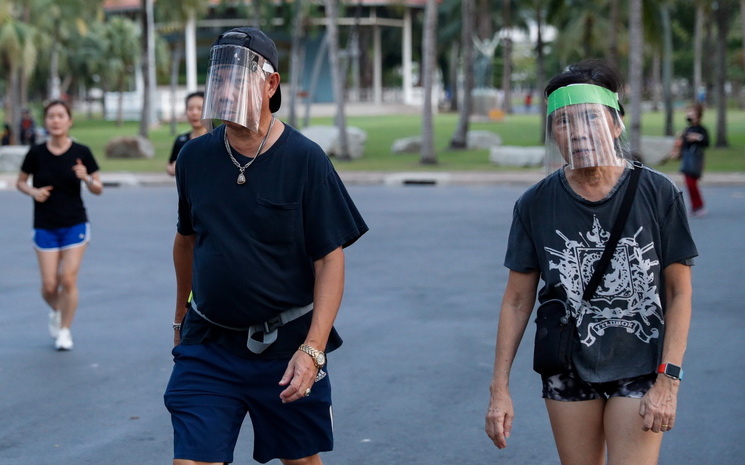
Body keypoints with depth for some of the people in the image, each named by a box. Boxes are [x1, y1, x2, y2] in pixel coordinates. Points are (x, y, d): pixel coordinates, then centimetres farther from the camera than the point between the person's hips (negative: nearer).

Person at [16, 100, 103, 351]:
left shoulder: (81, 152, -5)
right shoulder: (36, 153, -4)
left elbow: (98, 189, 1)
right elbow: (20, 182, 10)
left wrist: (86, 178, -20)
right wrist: (33, 191, -10)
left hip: (75, 225, -1)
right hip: (45, 227, 1)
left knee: (68, 280, -8)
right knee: (49, 286, -1)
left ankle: (65, 331, 11)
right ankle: (55, 311, 34)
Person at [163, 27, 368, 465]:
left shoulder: (305, 160, -10)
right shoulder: (195, 157, 0)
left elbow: (330, 260, -10)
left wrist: (312, 349, -19)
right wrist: (181, 315, 25)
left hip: (286, 346, -2)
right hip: (207, 347, 2)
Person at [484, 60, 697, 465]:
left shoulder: (658, 195, -10)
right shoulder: (535, 204, -6)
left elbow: (679, 292, -5)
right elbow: (517, 300, 1)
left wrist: (668, 381, -11)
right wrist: (499, 388, -1)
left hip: (639, 370, -2)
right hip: (567, 369, 2)